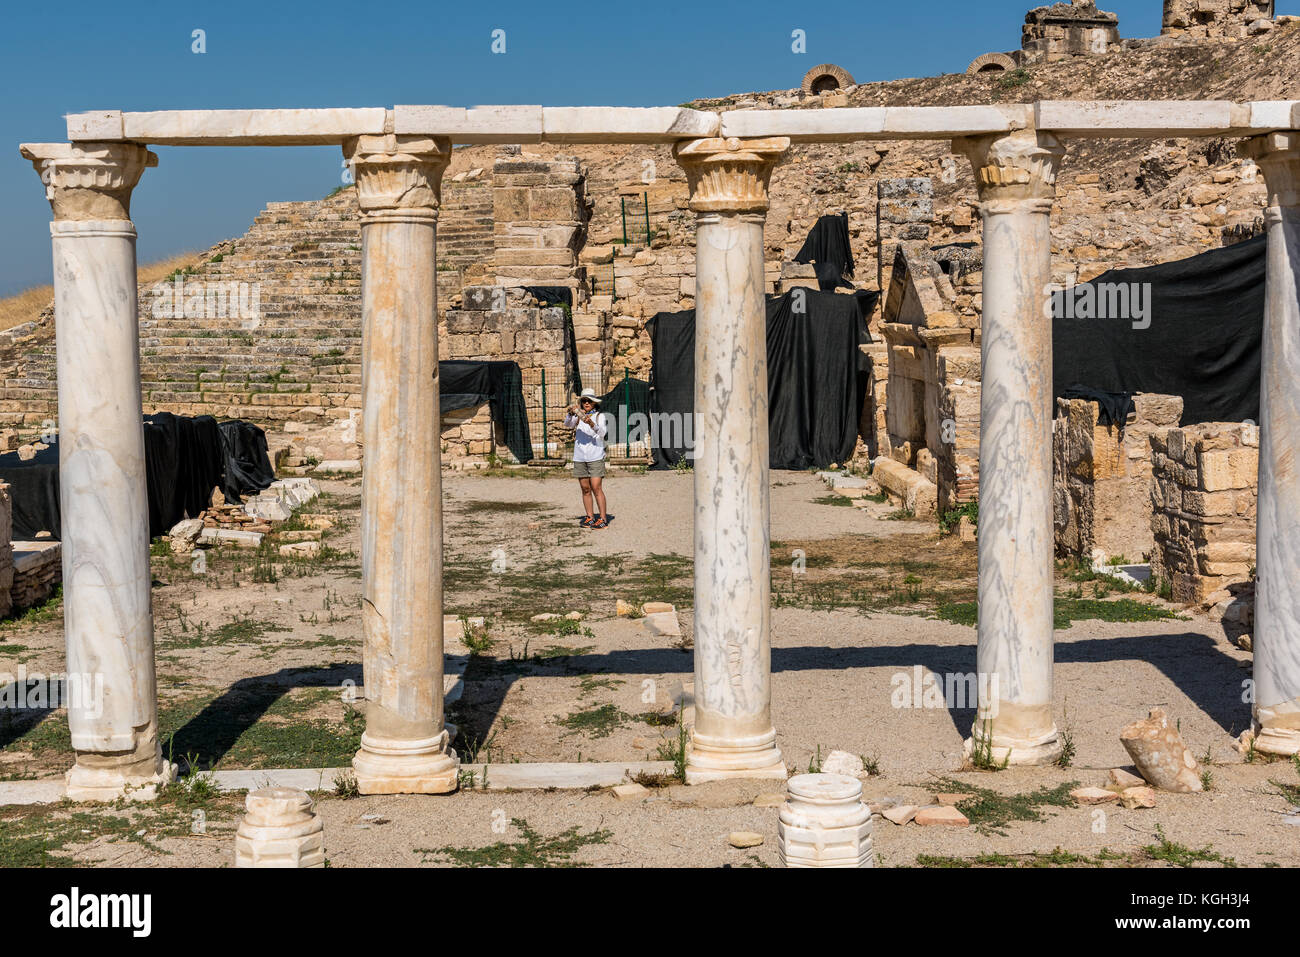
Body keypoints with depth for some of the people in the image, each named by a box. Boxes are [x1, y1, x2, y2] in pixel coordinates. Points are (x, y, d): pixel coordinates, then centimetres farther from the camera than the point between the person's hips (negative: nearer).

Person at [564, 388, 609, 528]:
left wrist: (592, 424, -32)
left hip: (595, 457, -4)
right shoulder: (578, 416, 11)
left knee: (596, 487, -10)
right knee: (585, 489, 6)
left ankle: (603, 518, -7)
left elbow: (602, 432, -13)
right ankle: (590, 517, 13)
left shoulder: (599, 416, 2)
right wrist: (570, 413, -25)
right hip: (579, 457, 4)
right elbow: (567, 424, -6)